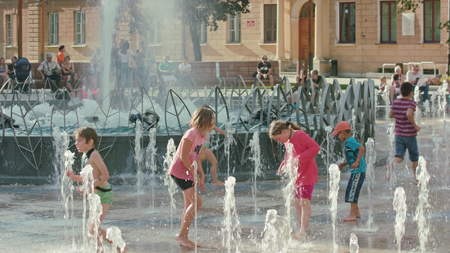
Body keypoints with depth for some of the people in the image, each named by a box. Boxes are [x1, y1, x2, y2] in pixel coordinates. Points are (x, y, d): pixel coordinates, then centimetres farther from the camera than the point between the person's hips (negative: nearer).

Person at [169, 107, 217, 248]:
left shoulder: (202, 136, 9)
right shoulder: (192, 134, -20)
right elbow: (183, 156, -22)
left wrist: (200, 174, 12)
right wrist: (194, 173, -18)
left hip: (188, 172, 10)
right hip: (180, 171, -10)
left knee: (189, 204, 12)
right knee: (196, 203, -13)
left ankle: (184, 238, 18)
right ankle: (182, 235, -7)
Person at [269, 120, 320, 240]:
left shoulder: (300, 135, -16)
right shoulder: (287, 141, 9)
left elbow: (315, 147, -23)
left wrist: (299, 158, -28)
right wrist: (284, 165, 3)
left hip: (307, 174, -9)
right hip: (296, 175, 9)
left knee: (304, 201, -14)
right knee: (297, 202, 9)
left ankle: (303, 231, -16)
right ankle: (301, 228, 17)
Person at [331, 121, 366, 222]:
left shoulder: (349, 141, -16)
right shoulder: (351, 141, 15)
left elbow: (362, 148, -30)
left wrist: (357, 162, -33)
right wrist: (344, 164, 22)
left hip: (358, 171, -10)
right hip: (356, 171, 10)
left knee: (352, 191, -8)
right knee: (350, 191, 17)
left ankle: (353, 214, -6)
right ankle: (356, 212, 25)